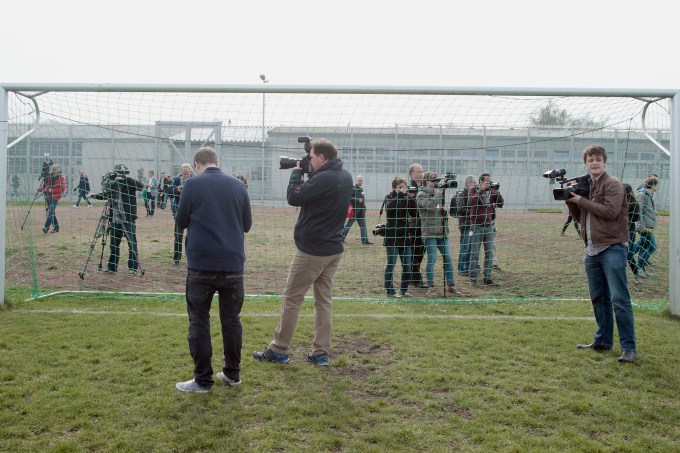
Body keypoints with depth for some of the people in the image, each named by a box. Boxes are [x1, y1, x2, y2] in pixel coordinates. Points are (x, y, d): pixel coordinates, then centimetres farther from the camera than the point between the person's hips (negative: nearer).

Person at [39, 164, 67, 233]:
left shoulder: (62, 178, -5)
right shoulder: (49, 176, 12)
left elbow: (62, 189, -12)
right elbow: (45, 184, 18)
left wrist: (52, 190, -17)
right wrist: (41, 188, -2)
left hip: (55, 196, -6)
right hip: (48, 196, 6)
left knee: (51, 211, -16)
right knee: (52, 212, 9)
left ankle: (46, 227, -18)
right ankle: (56, 227, 17)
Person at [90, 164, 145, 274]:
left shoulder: (129, 184, -7)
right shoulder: (113, 185, 7)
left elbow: (140, 186, -25)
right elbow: (105, 194, 22)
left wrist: (125, 179, -27)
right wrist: (95, 195, 7)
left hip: (128, 220, -5)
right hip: (115, 220, 5)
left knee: (132, 244, -4)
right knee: (114, 244, 12)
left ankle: (133, 268, 5)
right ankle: (112, 267, 22)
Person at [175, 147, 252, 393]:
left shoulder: (193, 184, -5)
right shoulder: (238, 185, 4)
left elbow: (180, 222, 3)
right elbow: (247, 224, 10)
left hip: (201, 265, -3)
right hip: (233, 264, 3)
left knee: (199, 321, 6)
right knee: (231, 319, 13)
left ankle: (203, 380, 10)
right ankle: (232, 373, 22)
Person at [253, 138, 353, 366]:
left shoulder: (323, 178, -21)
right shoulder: (345, 176, 7)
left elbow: (294, 197, -20)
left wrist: (296, 171, -6)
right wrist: (305, 173, 4)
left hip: (311, 250, -8)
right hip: (333, 249, 8)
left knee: (291, 299, 3)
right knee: (323, 300, 11)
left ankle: (278, 351, 12)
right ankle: (321, 353, 15)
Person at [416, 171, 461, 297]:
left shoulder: (438, 193, 17)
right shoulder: (421, 195, -4)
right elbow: (430, 205, -22)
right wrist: (439, 192, -17)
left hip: (442, 232, 6)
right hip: (429, 232, -6)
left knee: (448, 258, 4)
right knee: (432, 259, -5)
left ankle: (451, 286, 12)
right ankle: (431, 287, 5)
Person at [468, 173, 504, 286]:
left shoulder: (492, 191, 8)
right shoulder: (474, 189, -2)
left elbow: (501, 204, 1)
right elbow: (472, 202, -19)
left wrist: (496, 192, -12)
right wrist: (482, 190, -22)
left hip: (489, 225, 4)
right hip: (476, 225, -4)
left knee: (489, 253, 4)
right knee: (474, 253, -1)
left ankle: (487, 277, 12)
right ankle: (473, 278, 6)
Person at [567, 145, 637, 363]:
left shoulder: (613, 184, -5)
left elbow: (610, 211, -19)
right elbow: (580, 217, 19)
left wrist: (581, 200, -13)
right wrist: (571, 201, 3)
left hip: (612, 248, -7)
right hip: (592, 249, 7)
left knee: (619, 299, -8)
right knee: (598, 298, 13)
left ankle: (629, 347, -4)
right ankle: (603, 341, 23)